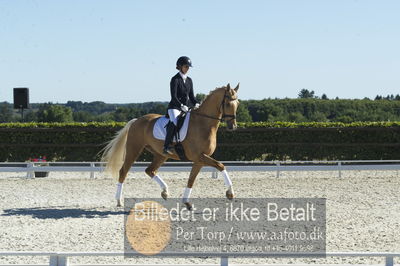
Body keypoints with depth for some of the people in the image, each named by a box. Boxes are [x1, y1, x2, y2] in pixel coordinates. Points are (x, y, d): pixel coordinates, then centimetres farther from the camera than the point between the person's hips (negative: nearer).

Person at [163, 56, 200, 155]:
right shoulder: (175, 79, -6)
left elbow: (191, 96, 15)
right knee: (174, 122, -34)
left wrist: (196, 103, -5)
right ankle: (166, 147, -37)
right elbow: (174, 97, -15)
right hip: (174, 107, -7)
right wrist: (181, 106, -27)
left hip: (185, 108, 7)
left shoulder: (189, 80, 14)